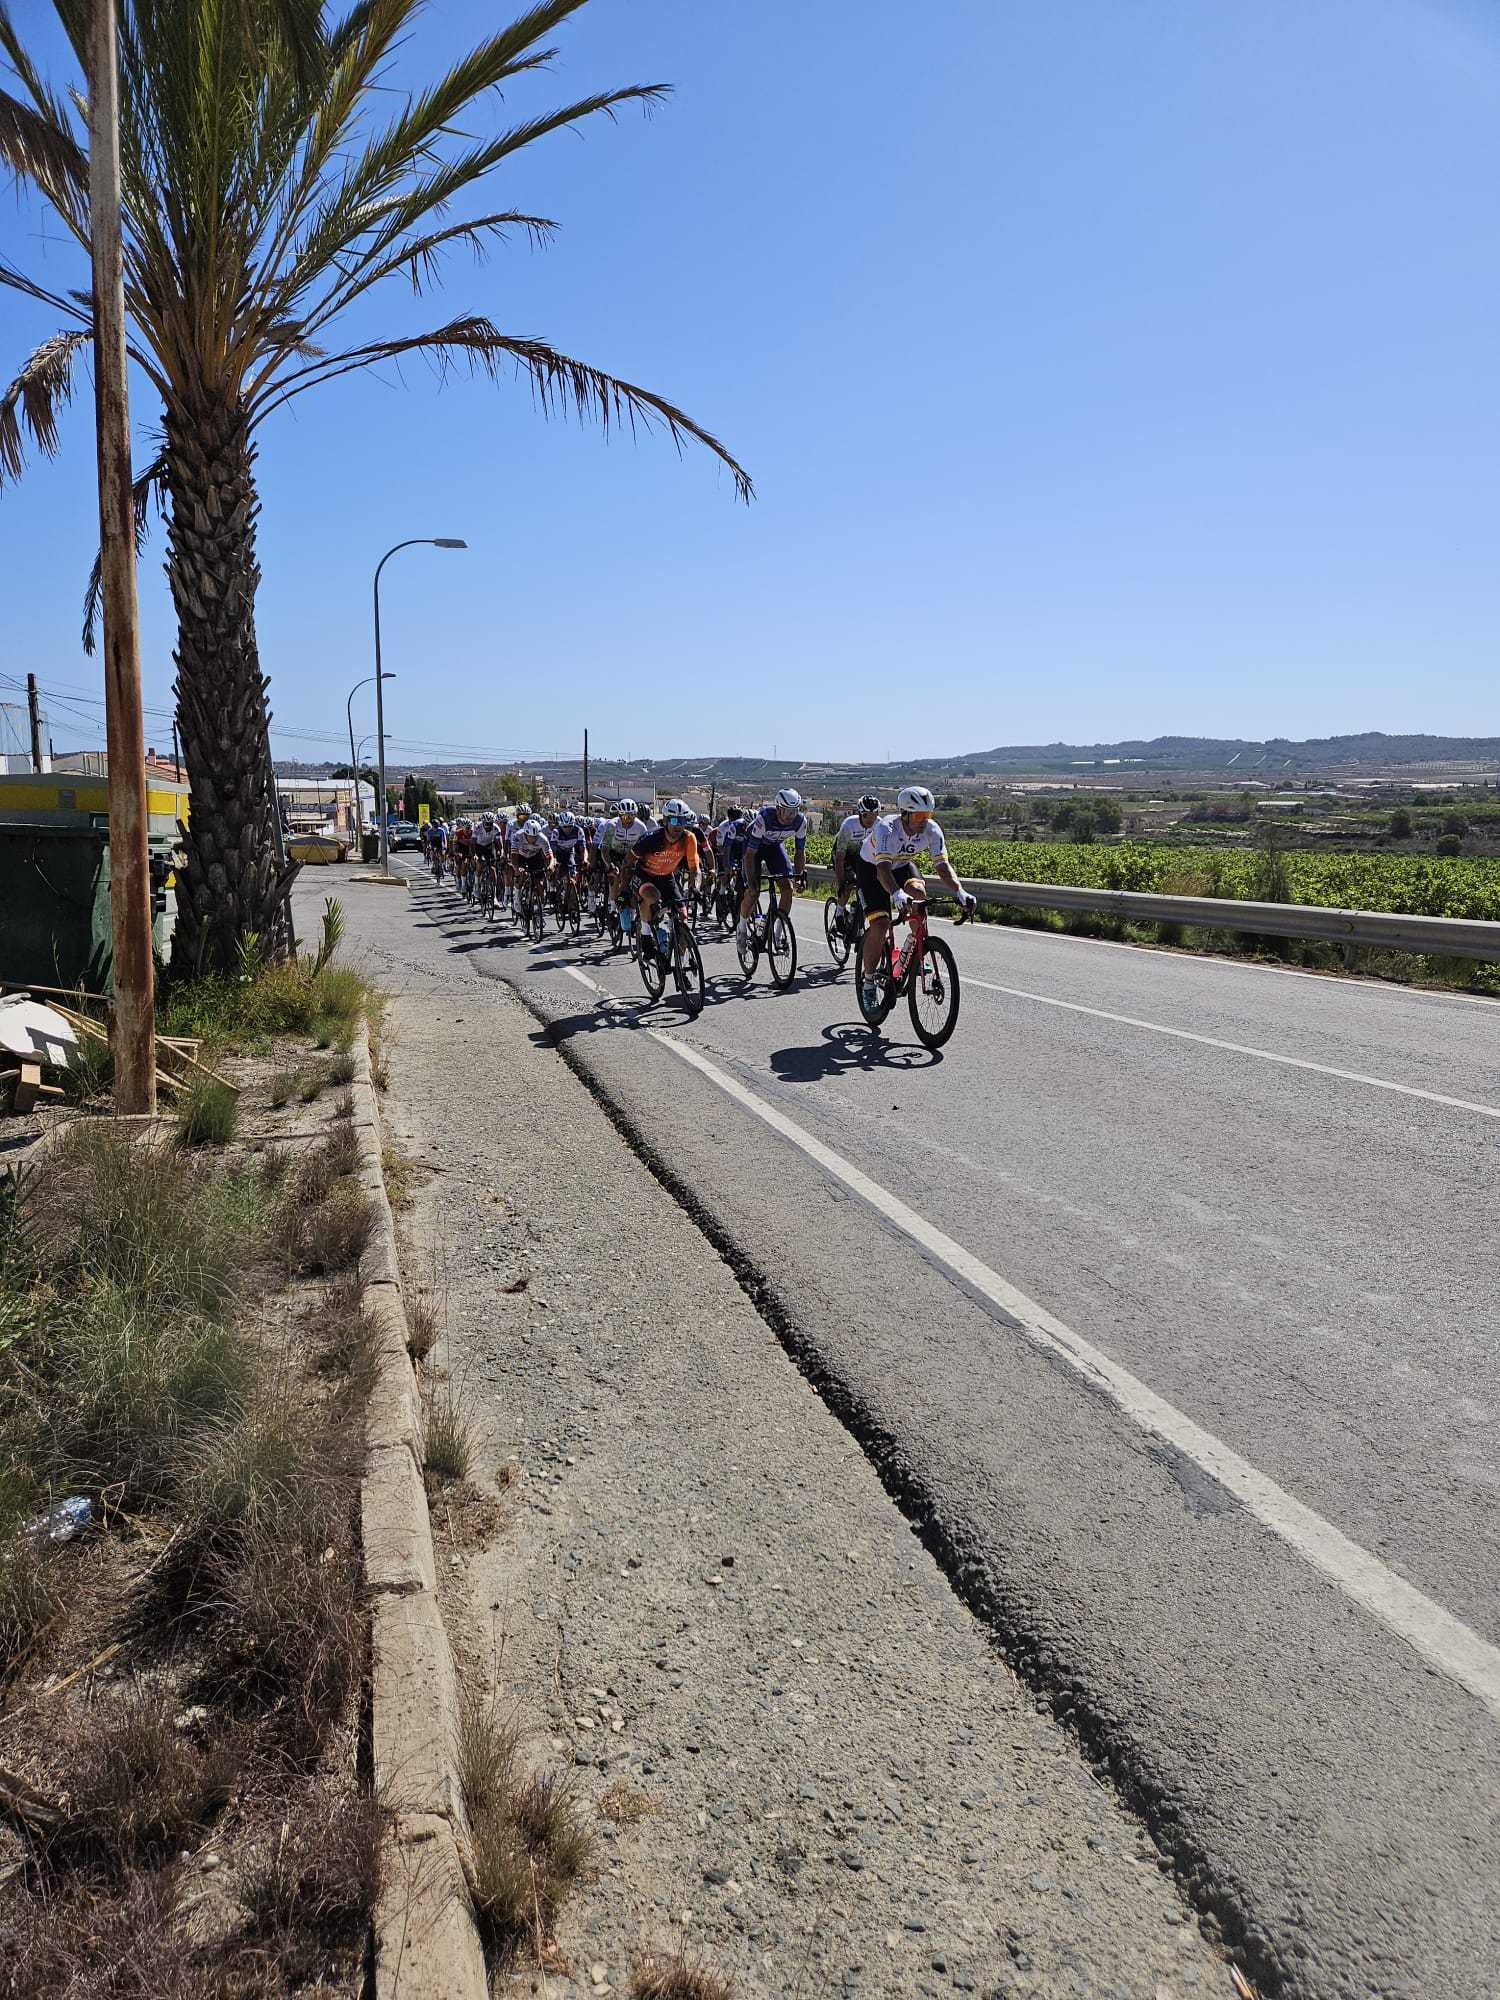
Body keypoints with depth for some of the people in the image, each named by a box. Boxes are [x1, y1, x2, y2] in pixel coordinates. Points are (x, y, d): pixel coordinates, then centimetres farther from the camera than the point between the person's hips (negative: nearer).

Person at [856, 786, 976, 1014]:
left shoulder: (931, 830, -24)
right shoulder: (886, 828, -37)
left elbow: (942, 865, -29)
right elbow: (883, 868, -49)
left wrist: (960, 891, -46)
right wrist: (896, 894, -67)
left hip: (902, 865, 4)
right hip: (871, 867, -4)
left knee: (918, 890, -31)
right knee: (879, 924, -19)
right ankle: (868, 982, 0)